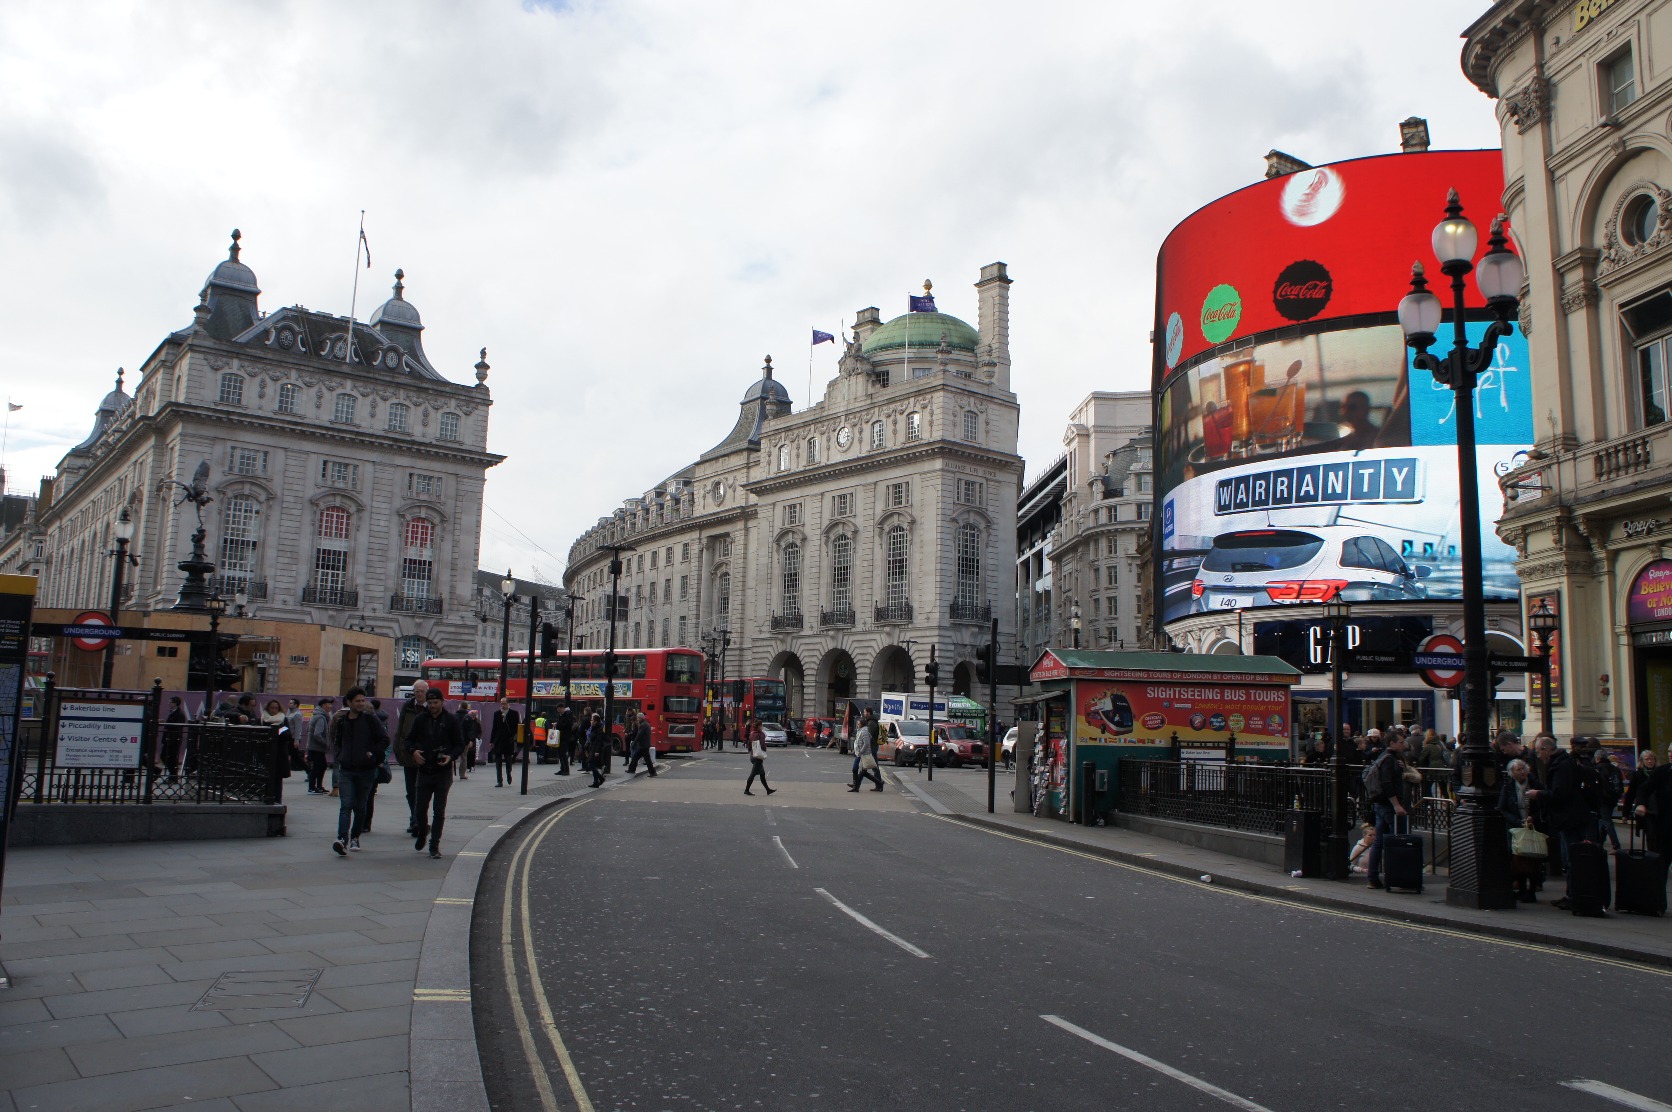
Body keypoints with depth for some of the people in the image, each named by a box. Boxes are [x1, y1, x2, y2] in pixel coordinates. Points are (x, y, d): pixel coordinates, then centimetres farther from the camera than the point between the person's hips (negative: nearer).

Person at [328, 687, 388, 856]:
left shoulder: (370, 719, -2)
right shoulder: (341, 721, 8)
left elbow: (384, 739, -1)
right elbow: (336, 742, 21)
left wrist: (373, 754, -9)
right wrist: (337, 757, 7)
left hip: (366, 771, -1)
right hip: (346, 770, 1)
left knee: (360, 807, 9)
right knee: (346, 805, -12)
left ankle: (355, 837, 24)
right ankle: (343, 839, -22)